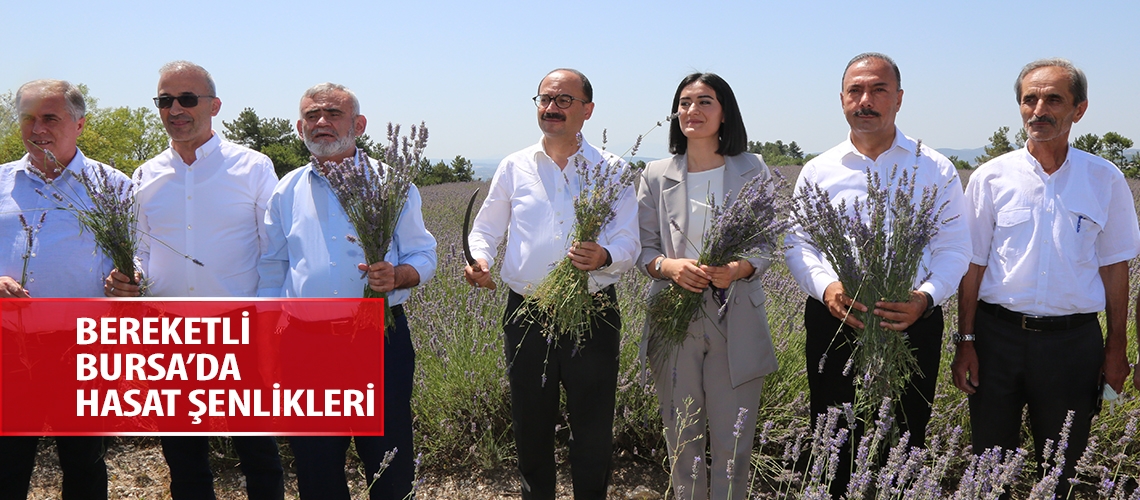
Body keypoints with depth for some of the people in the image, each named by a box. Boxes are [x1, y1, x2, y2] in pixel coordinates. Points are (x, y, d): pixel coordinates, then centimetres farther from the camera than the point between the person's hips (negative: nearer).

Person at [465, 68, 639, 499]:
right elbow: (486, 229, 13)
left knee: (594, 430, 5)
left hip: (593, 314, -2)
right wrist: (479, 260, -9)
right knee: (530, 427, 12)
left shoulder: (611, 170, 3)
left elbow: (628, 243, -2)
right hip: (527, 314, 2)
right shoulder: (514, 167, 8)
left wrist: (604, 257, -24)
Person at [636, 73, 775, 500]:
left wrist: (739, 269, -19)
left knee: (733, 443, 2)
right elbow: (643, 248, 6)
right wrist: (669, 266, -16)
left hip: (736, 320, -1)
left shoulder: (752, 171, 4)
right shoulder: (656, 176, 7)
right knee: (681, 440, 9)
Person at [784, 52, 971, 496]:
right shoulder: (818, 171, 8)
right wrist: (826, 287, -17)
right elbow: (797, 243, 3)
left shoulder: (936, 170, 3)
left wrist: (926, 297, -20)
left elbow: (954, 248, -1)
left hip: (911, 324, -1)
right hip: (833, 323, 1)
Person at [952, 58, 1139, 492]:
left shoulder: (1105, 181, 1)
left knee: (1062, 467, 12)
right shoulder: (990, 178, -1)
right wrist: (966, 341, -1)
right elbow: (973, 265, 2)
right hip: (998, 336, 0)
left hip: (1073, 340, 0)